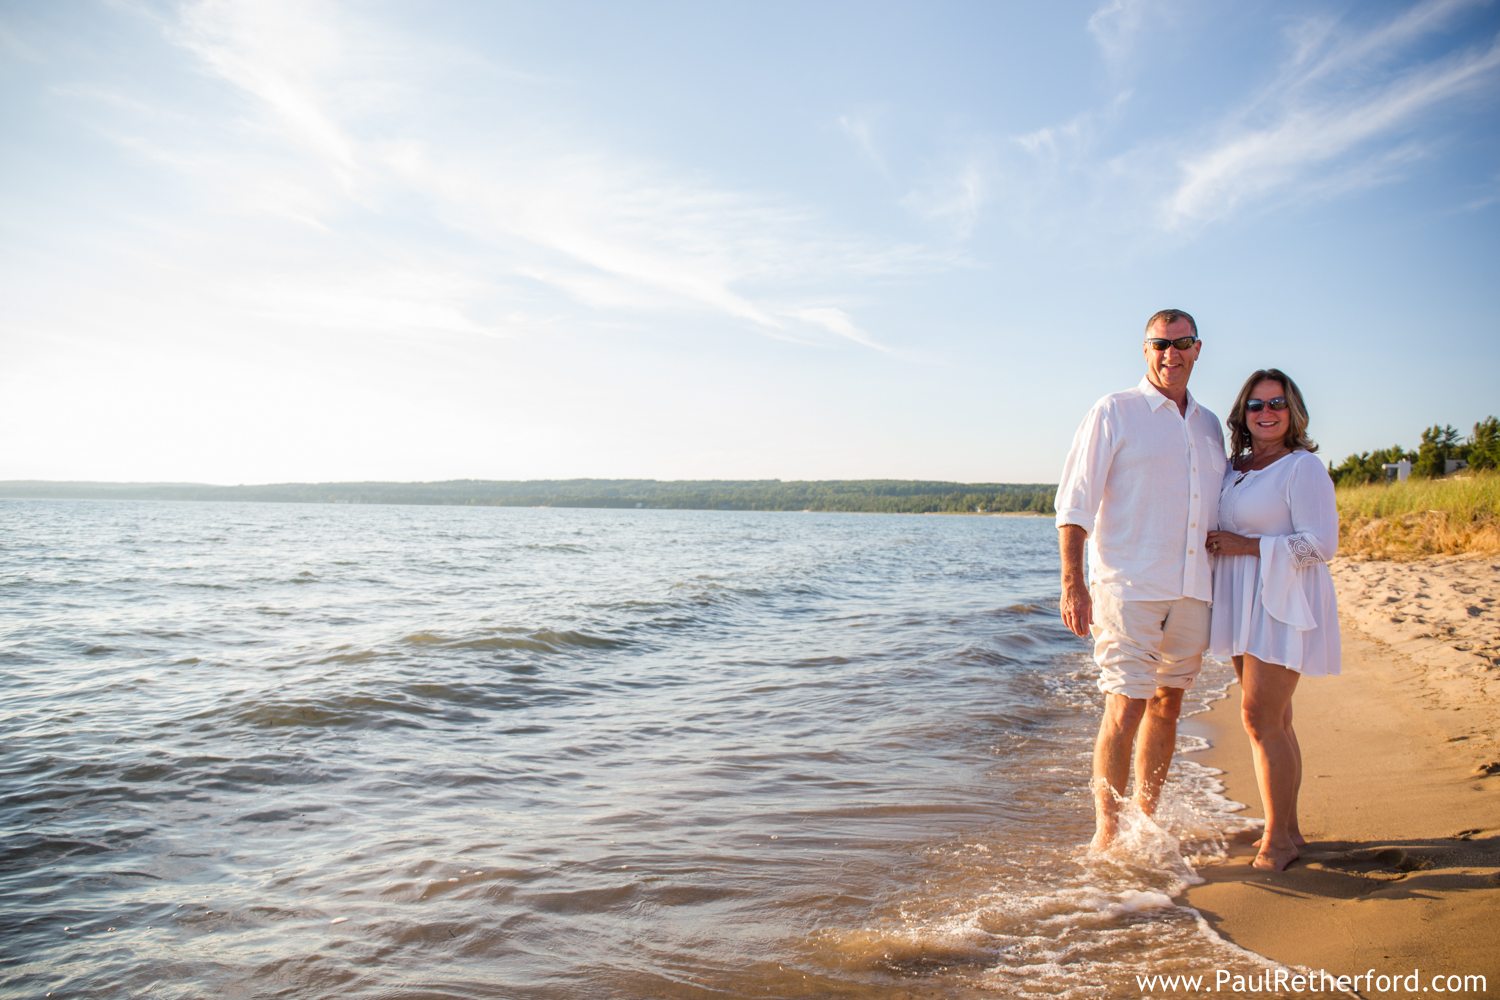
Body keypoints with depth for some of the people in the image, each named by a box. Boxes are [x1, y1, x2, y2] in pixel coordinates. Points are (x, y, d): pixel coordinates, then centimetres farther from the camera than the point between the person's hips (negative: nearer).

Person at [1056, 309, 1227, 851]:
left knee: (1168, 702, 11)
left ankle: (1146, 819, 24)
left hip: (1192, 592, 6)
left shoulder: (1209, 425, 16)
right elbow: (1075, 503, -6)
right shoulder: (1115, 412, -1)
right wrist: (1072, 583, -14)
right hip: (1127, 587, -6)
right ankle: (1106, 829, 2)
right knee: (1126, 705, -10)